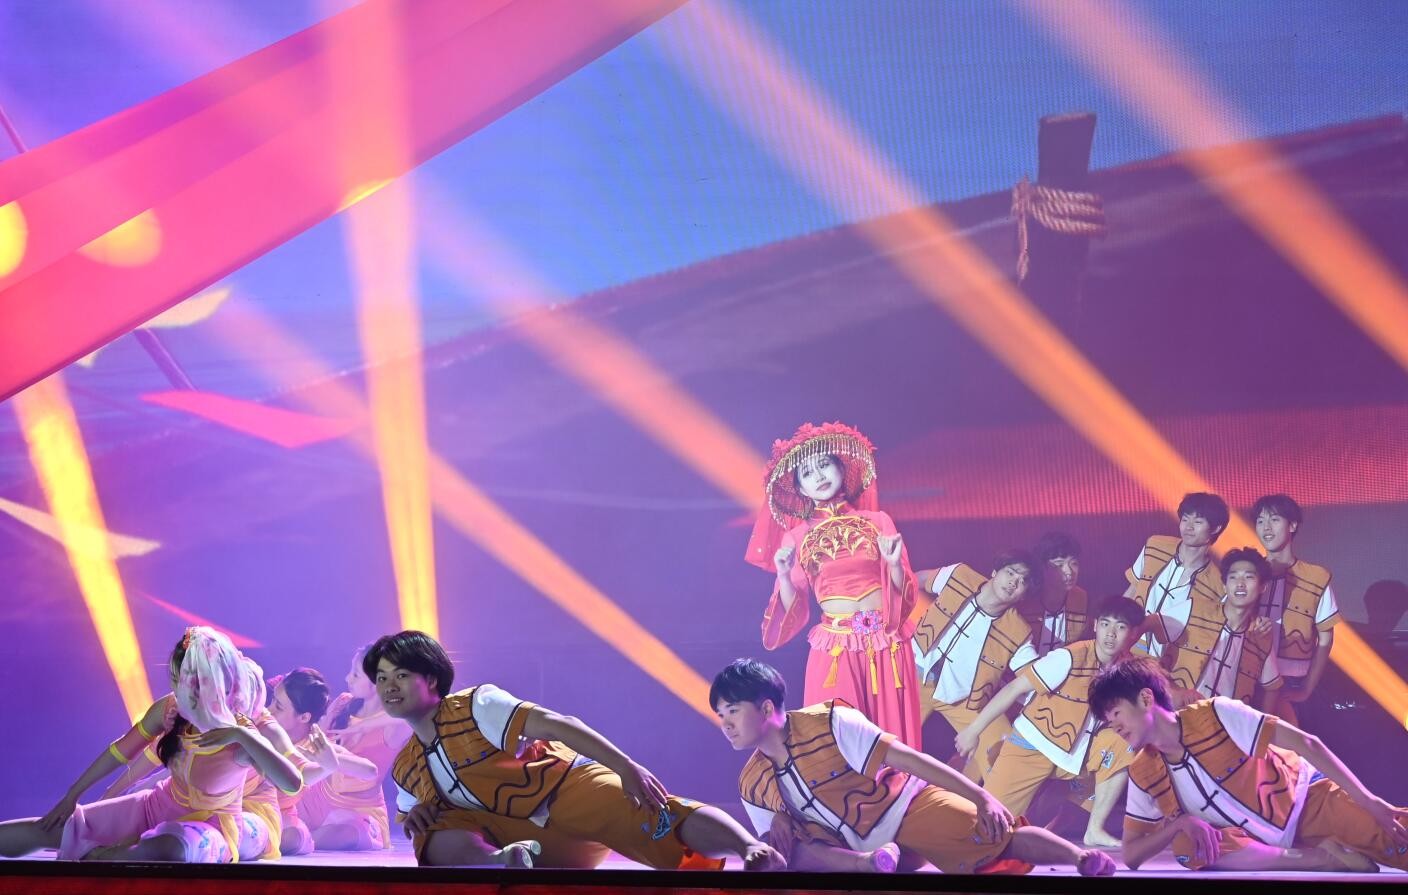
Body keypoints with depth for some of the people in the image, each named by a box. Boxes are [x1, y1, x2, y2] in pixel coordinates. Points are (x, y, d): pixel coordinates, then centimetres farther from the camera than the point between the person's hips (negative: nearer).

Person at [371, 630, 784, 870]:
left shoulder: (476, 705, -7)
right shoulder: (405, 771, 12)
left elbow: (556, 724, -16)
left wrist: (626, 767, -29)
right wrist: (418, 814, -3)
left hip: (568, 786, -5)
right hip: (518, 832, 6)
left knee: (659, 814, -32)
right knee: (439, 840, -18)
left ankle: (755, 851, -49)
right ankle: (502, 862, -46)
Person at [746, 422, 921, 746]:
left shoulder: (878, 522, 6)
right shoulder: (796, 538, 6)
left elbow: (904, 594, 7)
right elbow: (794, 612, 5)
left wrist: (894, 564, -11)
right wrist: (784, 576, -11)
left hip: (886, 646, 0)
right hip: (834, 650, 0)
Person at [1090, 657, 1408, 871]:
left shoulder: (1215, 715, -19)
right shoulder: (1143, 774, -6)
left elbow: (1307, 744, -21)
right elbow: (1131, 855, -3)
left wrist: (1368, 802, -26)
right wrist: (1181, 822, -23)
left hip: (1307, 800, -5)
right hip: (1264, 842, 5)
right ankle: (1322, 858, -27)